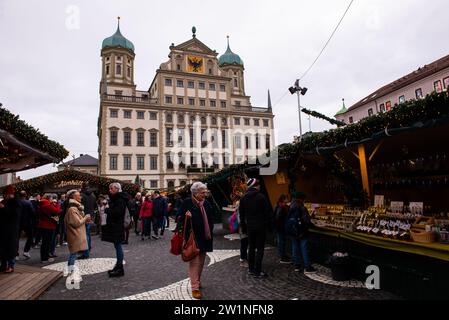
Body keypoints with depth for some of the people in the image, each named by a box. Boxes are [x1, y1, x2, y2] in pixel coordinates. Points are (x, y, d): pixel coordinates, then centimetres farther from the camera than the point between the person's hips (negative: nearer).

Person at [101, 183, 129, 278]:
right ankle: (118, 266, 25)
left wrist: (107, 209, -11)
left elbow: (117, 212, -24)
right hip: (114, 226, 10)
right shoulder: (115, 198, 17)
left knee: (118, 246, -4)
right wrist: (108, 209, -1)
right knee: (117, 246, 15)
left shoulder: (120, 199, -16)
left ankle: (120, 269, 4)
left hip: (117, 226, -10)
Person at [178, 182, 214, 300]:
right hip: (193, 237, -6)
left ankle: (198, 281, 35)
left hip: (205, 237, 6)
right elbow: (181, 219, -7)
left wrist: (210, 233, 13)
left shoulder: (206, 203, 7)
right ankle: (195, 287, 4)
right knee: (194, 262, -4)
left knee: (201, 261, 17)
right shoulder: (187, 202, -10)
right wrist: (186, 217, -28)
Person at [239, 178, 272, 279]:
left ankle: (251, 269, 23)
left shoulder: (243, 198, 4)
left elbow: (241, 214, 7)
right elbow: (267, 212, -10)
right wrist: (267, 224, 1)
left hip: (249, 226, 5)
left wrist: (244, 227, 13)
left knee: (251, 248, 15)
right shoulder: (261, 197, -11)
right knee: (260, 249, 1)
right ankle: (257, 271, 2)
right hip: (260, 226, -5)